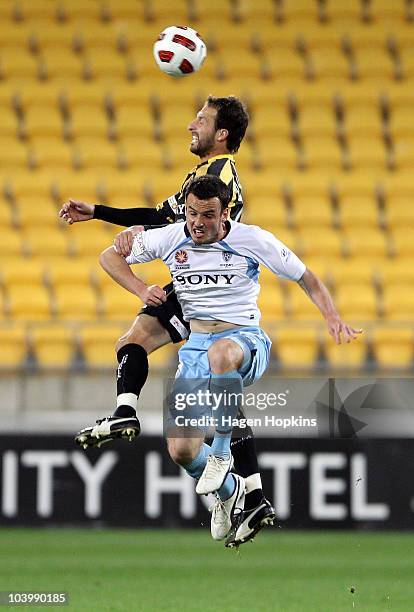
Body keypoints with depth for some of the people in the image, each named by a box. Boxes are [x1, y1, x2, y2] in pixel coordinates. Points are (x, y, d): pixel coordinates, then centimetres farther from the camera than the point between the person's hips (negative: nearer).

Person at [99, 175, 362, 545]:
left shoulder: (253, 240, -8)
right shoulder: (169, 240, -1)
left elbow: (304, 277, 2)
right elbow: (111, 256, 12)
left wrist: (332, 317, -12)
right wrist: (142, 289, -4)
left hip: (246, 340, -4)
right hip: (196, 346, 4)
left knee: (221, 352, -44)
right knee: (180, 450, -10)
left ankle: (221, 452, -29)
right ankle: (229, 492, 24)